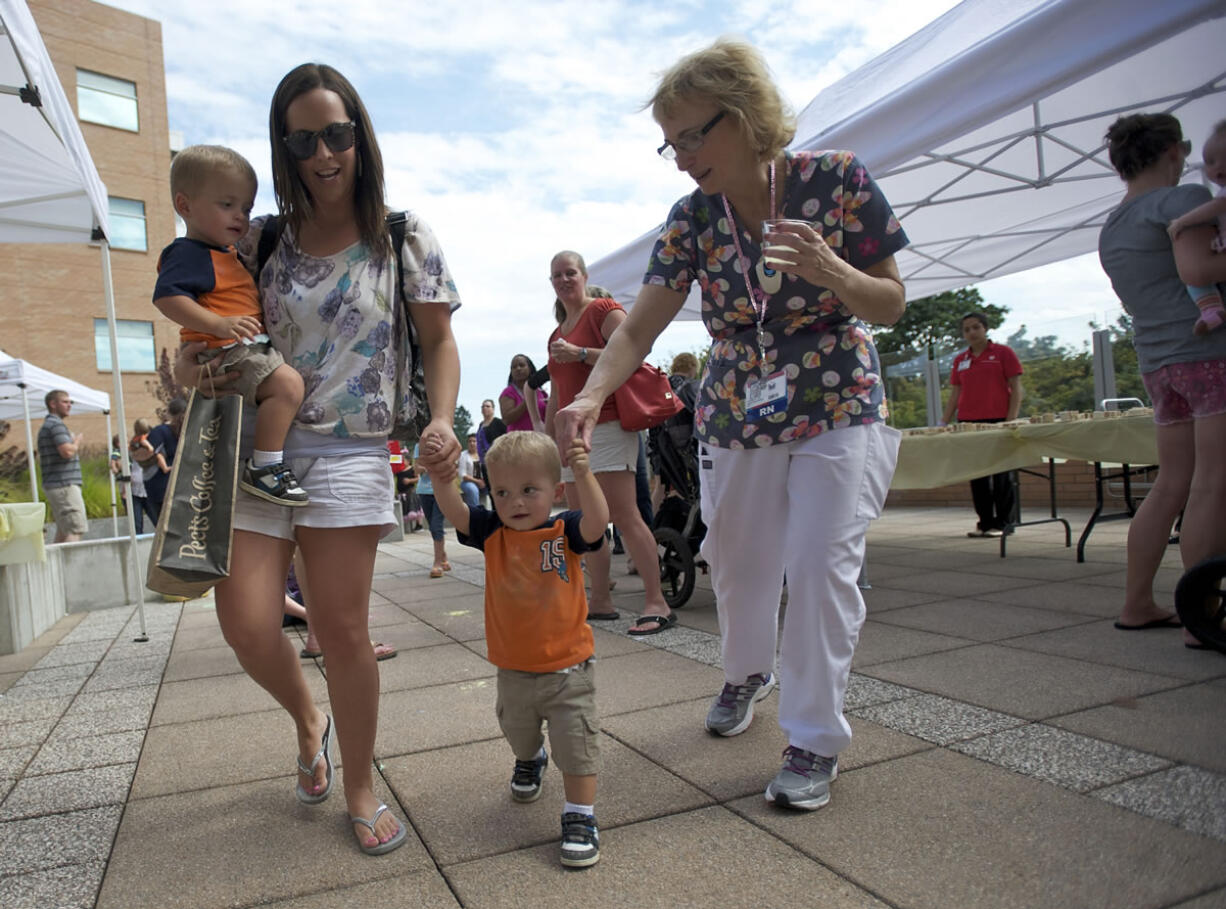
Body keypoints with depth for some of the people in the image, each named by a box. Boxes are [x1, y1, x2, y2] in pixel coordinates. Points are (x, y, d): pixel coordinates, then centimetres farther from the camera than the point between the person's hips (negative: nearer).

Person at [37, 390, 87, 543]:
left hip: (53, 485, 10)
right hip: (65, 485, -10)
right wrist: (77, 440, -5)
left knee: (62, 531, 13)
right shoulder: (56, 424, -10)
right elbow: (67, 452, -23)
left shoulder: (45, 426, 22)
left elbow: (40, 461, 27)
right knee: (75, 530, -15)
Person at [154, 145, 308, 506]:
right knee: (287, 383, -27)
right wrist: (219, 324, -33)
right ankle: (264, 466, -23)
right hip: (226, 354, -11)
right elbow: (166, 296, -24)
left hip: (250, 350, 11)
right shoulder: (188, 252, -9)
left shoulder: (228, 255, 23)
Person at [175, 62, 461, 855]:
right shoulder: (262, 242, 9)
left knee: (341, 628, -2)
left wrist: (442, 419, -12)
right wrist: (189, 363, -6)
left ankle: (360, 785, 21)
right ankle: (309, 719, 28)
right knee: (247, 623, -6)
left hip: (350, 454, -3)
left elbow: (440, 343, 5)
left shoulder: (404, 238, 3)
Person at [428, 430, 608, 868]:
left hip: (567, 666, -4)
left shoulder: (564, 531, -13)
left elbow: (596, 523, -33)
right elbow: (454, 512, -18)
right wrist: (441, 475, -35)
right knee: (517, 730, 29)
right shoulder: (493, 533, -5)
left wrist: (584, 475, -47)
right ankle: (529, 760, 60)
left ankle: (580, 819, 17)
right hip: (513, 668, 4)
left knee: (576, 745, 1)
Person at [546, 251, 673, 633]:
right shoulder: (557, 334, 24)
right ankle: (600, 601, 13)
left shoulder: (604, 310, 1)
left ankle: (657, 603, -11)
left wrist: (580, 353, -17)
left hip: (606, 426, -8)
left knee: (625, 516, -13)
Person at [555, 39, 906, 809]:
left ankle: (816, 741, 9)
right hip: (736, 421, 3)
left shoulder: (837, 179, -14)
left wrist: (829, 270, -30)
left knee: (822, 565, -8)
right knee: (736, 561, 13)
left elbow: (891, 304, -9)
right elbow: (640, 328, -13)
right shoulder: (693, 220, -7)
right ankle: (750, 673, 43)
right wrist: (593, 394, -33)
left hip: (840, 413, -3)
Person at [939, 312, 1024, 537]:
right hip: (968, 422, 4)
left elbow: (1016, 388, -2)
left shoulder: (1003, 353, 2)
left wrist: (1011, 420, -11)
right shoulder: (959, 361, 13)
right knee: (977, 475, 5)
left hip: (998, 421, -4)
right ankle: (985, 522, 13)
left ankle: (1002, 522, 6)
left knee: (1002, 474, -1)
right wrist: (942, 423, 9)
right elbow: (955, 394, 16)